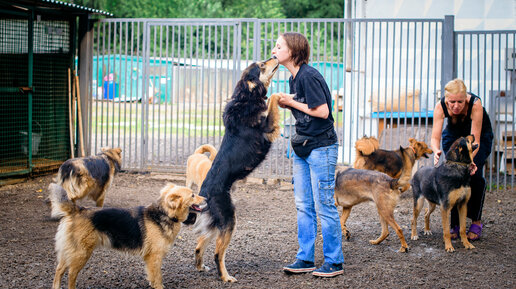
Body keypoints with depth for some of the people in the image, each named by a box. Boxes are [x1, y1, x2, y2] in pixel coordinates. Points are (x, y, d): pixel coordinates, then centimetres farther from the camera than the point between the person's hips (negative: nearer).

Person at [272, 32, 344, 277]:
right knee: (303, 206, 10)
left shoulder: (309, 76, -16)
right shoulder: (293, 78, 12)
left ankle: (334, 262, 5)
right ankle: (305, 259, 17)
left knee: (324, 206, -4)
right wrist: (286, 104, 2)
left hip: (321, 148, -9)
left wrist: (292, 103, -12)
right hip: (302, 147, 9)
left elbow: (322, 111, -20)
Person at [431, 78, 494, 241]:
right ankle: (455, 224, -5)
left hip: (481, 135, -2)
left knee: (474, 174, -19)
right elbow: (435, 137, -32)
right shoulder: (440, 106, -32)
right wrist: (436, 151, -54)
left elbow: (475, 140, -38)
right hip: (453, 134, 2)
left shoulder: (475, 104, -39)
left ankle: (476, 222, -4)